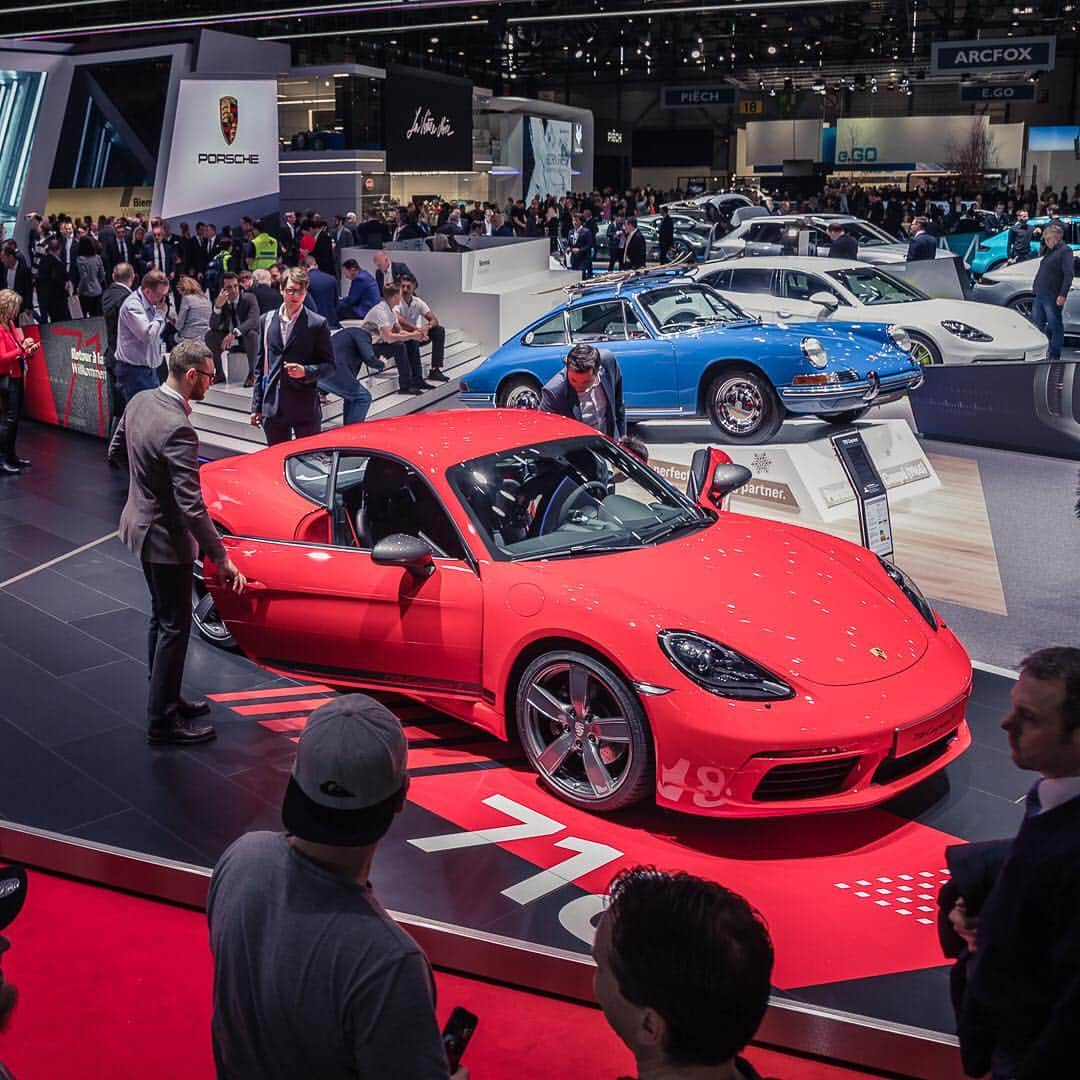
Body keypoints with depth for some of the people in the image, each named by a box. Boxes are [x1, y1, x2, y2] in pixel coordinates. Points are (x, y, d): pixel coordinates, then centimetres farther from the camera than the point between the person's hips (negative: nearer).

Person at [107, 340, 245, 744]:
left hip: (140, 524, 9)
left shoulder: (139, 402, -2)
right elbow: (191, 507, -31)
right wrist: (221, 559, -26)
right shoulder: (177, 430, -30)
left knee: (161, 617, 22)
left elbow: (116, 452, 14)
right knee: (174, 627, 3)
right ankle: (163, 721, 13)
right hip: (166, 537, -9)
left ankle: (165, 698, 36)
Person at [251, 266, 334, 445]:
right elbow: (260, 365, 12)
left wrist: (305, 371, -19)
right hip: (273, 408, 3)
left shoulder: (317, 324, -3)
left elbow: (329, 366, 0)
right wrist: (256, 406, 9)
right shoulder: (267, 321, 9)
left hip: (306, 409, -3)